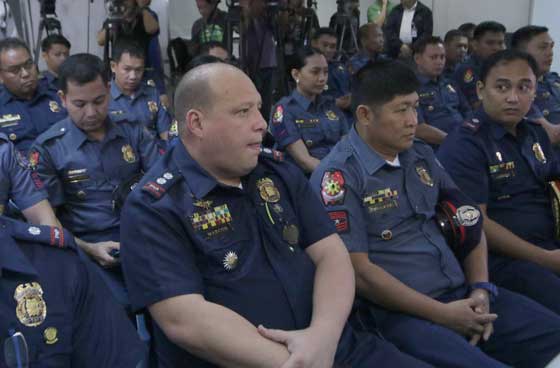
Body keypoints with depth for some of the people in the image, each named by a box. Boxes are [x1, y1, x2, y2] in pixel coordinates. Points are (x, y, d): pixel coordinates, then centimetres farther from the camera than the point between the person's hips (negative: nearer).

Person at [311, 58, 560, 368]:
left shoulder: (422, 156, 12)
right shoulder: (338, 176, -11)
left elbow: (470, 222, 18)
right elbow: (358, 271, -16)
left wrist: (481, 289, 2)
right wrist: (442, 314, -14)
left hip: (463, 294, 8)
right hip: (398, 313, -7)